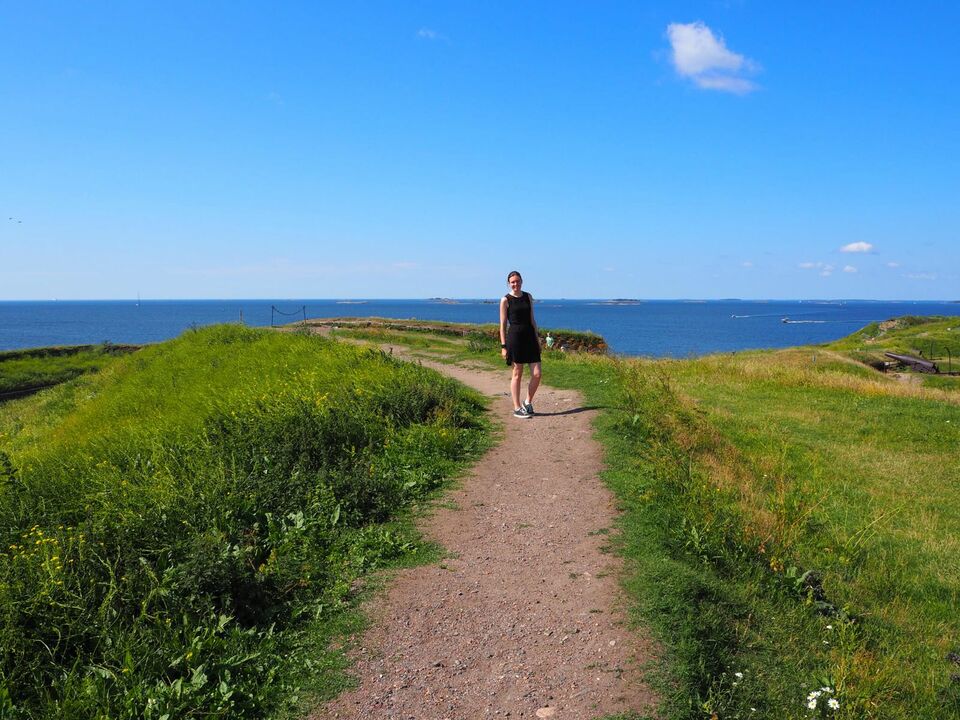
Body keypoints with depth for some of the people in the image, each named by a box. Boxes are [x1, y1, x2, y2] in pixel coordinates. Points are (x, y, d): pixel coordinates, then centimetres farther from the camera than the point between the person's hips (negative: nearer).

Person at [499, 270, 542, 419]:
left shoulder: (528, 297, 12)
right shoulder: (505, 300, -2)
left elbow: (532, 319, 16)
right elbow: (503, 325, -3)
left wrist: (537, 338, 12)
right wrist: (503, 346, -7)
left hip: (530, 337, 5)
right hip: (514, 337, -5)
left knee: (537, 374, -2)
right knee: (517, 374, 1)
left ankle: (527, 402, 19)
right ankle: (517, 408, 13)